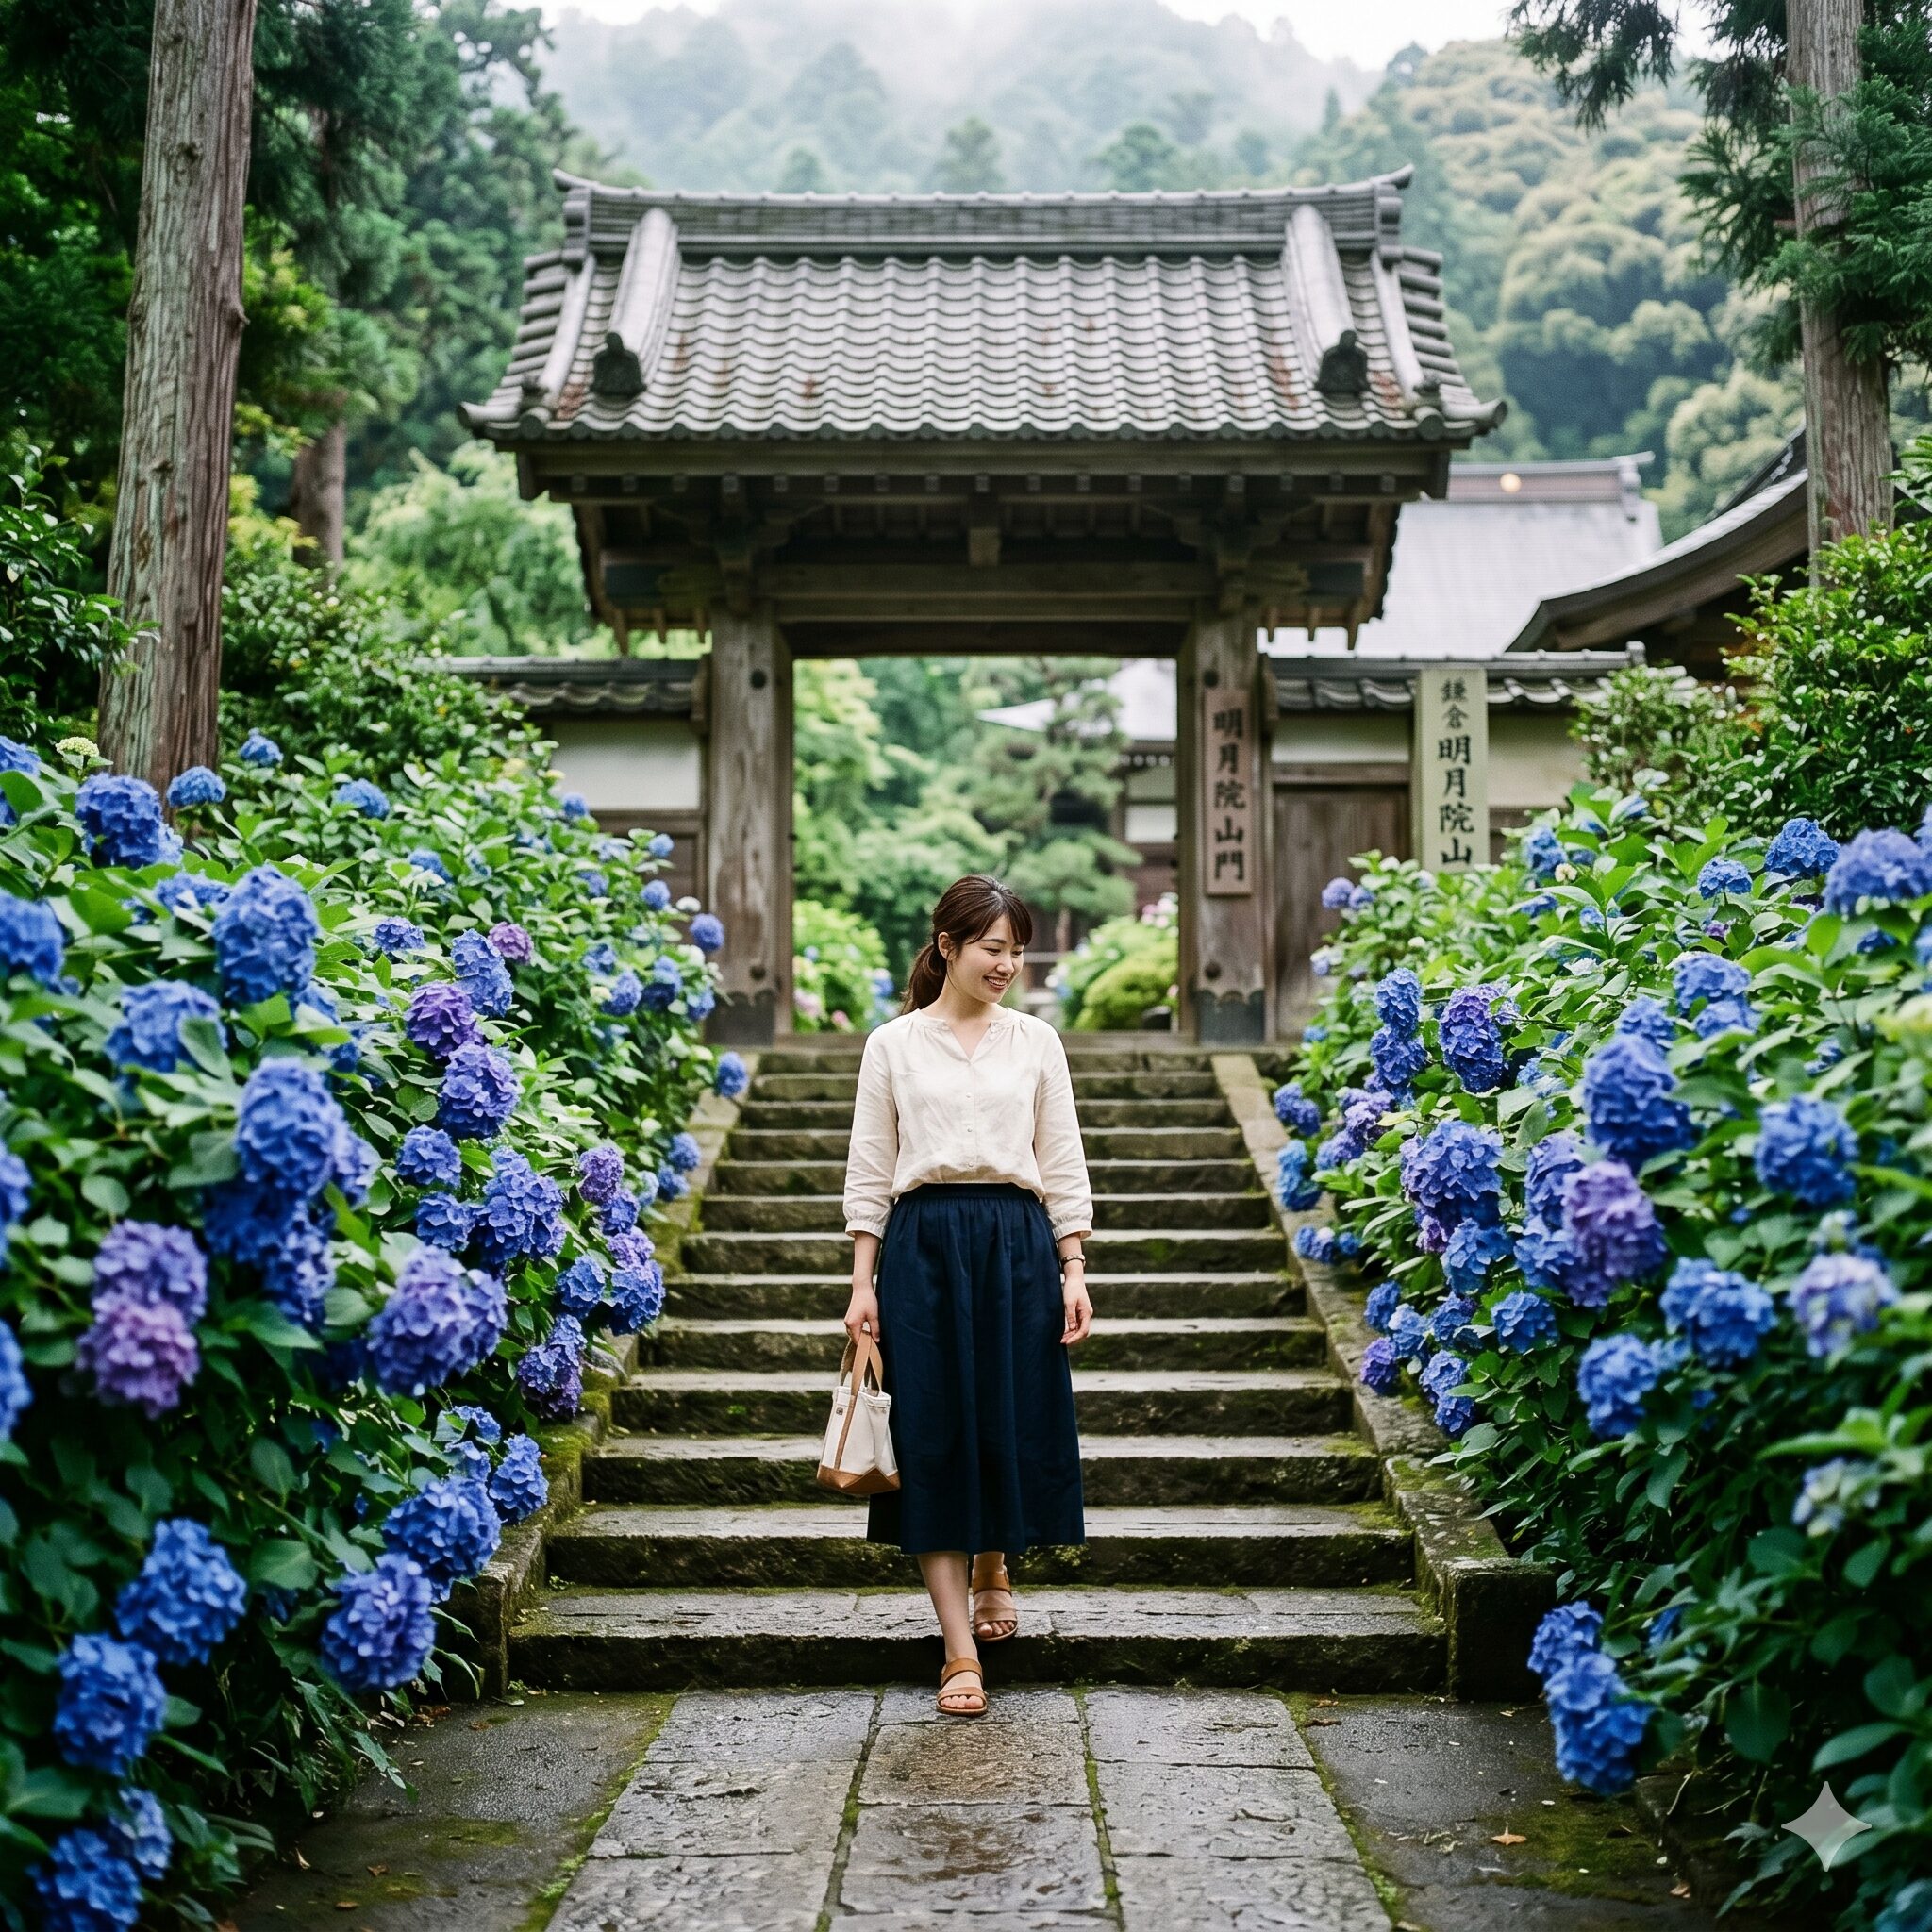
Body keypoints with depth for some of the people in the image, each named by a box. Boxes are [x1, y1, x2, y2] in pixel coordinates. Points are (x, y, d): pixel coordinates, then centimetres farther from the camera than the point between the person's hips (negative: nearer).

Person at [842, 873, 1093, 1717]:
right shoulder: (893, 1044, 5)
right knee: (933, 1437, -2)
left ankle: (994, 1565, 37)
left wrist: (1073, 1272, 1)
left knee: (1016, 1428, 4)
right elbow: (869, 1173, 5)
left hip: (1019, 1246, 1)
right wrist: (862, 1284, -1)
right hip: (924, 1246, -1)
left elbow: (1063, 1167, 9)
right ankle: (961, 1651, 5)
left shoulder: (1036, 1041, 8)